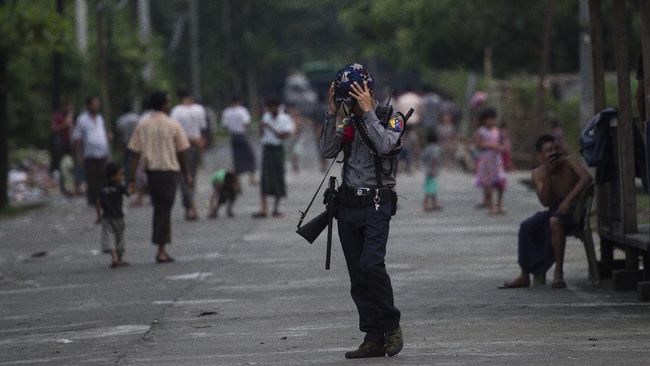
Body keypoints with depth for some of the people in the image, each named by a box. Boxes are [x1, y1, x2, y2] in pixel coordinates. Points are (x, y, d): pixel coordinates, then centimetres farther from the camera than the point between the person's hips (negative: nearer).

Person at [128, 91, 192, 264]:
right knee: (164, 210, 0)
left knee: (159, 209, 16)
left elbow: (135, 153, -1)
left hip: (150, 170, 3)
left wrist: (132, 179, 0)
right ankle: (161, 251, -3)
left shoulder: (142, 125, 2)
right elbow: (181, 152, -1)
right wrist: (186, 174, 12)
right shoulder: (173, 125, -6)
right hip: (169, 170, -3)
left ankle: (162, 248, 17)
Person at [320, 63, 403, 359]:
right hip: (348, 205, 6)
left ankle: (391, 325, -6)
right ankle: (374, 339, 6)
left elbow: (384, 146, -21)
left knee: (371, 264, -22)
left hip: (376, 204, -5)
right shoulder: (347, 123, 13)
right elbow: (327, 151, -1)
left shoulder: (390, 120, -1)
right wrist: (332, 114, -7)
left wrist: (367, 111, -18)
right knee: (358, 278, 3)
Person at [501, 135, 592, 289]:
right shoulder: (538, 173, 0)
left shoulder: (569, 163, -8)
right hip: (554, 211, 4)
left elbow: (586, 177, -27)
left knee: (555, 221, -35)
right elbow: (545, 202, -12)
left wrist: (568, 199, -35)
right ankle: (525, 276, -13)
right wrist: (548, 174, -21)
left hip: (574, 210, -4)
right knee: (526, 226, -18)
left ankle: (559, 273, -31)